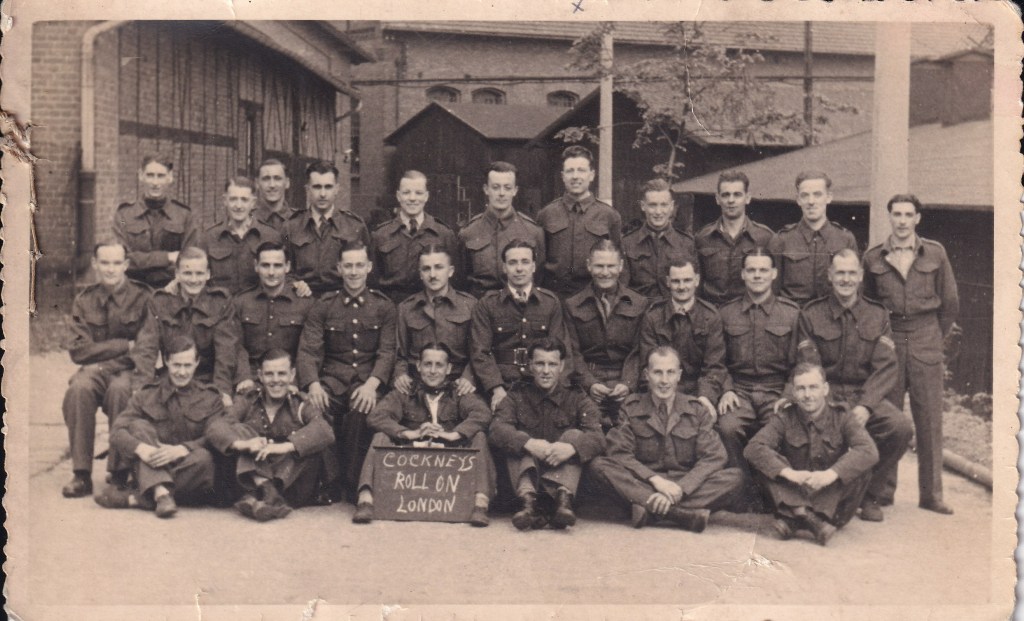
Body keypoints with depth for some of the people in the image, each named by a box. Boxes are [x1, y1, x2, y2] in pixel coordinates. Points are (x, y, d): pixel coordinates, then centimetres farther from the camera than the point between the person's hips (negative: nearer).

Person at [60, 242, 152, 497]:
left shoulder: (143, 297, -1)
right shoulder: (84, 300, 9)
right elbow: (78, 350, 0)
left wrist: (103, 355, -14)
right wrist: (126, 345, -10)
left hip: (130, 370, -2)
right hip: (95, 370, 3)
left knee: (119, 389, -35)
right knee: (78, 389, -31)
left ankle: (120, 473, -21)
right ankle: (81, 475, -23)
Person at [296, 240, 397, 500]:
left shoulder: (383, 306, 10)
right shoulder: (323, 306, 12)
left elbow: (387, 352, 1)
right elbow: (307, 351, 2)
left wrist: (371, 384, -19)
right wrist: (313, 385, -18)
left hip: (368, 379, -1)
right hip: (332, 378, 1)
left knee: (360, 410, -34)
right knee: (315, 408, -31)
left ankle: (354, 486, -18)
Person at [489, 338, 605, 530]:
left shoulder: (577, 399, 7)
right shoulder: (517, 398, 9)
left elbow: (597, 438, -11)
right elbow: (497, 429, -12)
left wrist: (571, 447, -35)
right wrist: (529, 443, -34)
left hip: (564, 473, 0)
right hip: (525, 475, 0)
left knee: (574, 435, -21)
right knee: (519, 439, -22)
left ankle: (562, 497, -45)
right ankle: (529, 499, -47)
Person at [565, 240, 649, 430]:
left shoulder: (639, 304, 14)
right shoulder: (573, 306, 13)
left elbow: (639, 352, 7)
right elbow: (573, 353, 6)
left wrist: (628, 383, -10)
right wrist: (589, 383, -11)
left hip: (626, 383, 1)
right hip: (589, 380, -1)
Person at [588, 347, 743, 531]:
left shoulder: (697, 410, 6)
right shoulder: (631, 408, 5)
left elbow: (714, 458, -5)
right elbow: (619, 452, -6)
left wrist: (679, 488, -21)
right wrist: (655, 479, -22)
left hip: (686, 485, 1)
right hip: (643, 484, 0)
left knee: (734, 477, -25)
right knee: (599, 464, -27)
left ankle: (648, 507, -33)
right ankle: (685, 514, -40)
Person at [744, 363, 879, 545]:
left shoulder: (841, 416, -5)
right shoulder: (785, 418, -4)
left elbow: (869, 451, -23)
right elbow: (753, 448, -20)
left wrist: (831, 474, -37)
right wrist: (789, 473, -35)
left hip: (831, 495, 0)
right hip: (793, 494, 0)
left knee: (862, 468, -26)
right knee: (763, 460, -20)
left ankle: (793, 520, -34)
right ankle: (802, 513, -39)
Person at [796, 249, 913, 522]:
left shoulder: (878, 315, 9)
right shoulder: (811, 315, 5)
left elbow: (886, 367, 0)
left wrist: (866, 405, -17)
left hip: (865, 394, 2)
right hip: (826, 395, -2)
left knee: (901, 427, -27)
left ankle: (871, 494, -3)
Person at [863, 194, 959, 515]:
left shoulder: (935, 253, 3)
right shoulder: (873, 258, 4)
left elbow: (950, 302, 10)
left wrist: (935, 337, 11)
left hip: (926, 345, 0)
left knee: (930, 419, 2)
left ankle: (931, 494, 10)